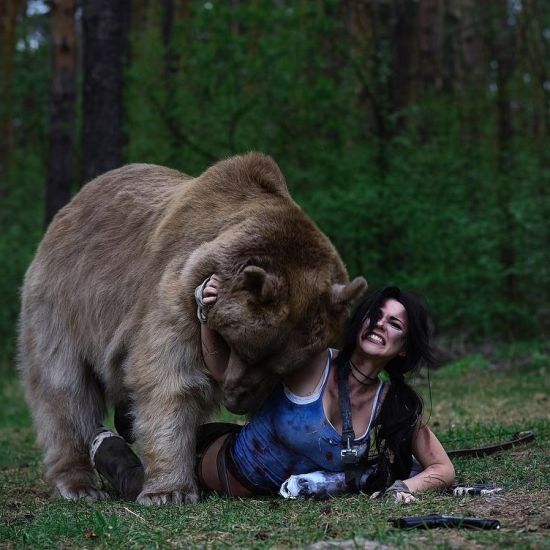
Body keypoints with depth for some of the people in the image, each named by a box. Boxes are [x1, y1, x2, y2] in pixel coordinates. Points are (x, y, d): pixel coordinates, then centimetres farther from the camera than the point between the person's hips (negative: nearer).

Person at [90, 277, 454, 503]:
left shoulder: (397, 405, -20)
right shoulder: (313, 363, -31)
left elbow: (443, 470, -13)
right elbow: (224, 369, -24)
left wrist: (404, 487, -33)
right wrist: (208, 315, -41)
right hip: (233, 469, -4)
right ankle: (110, 449, 41)